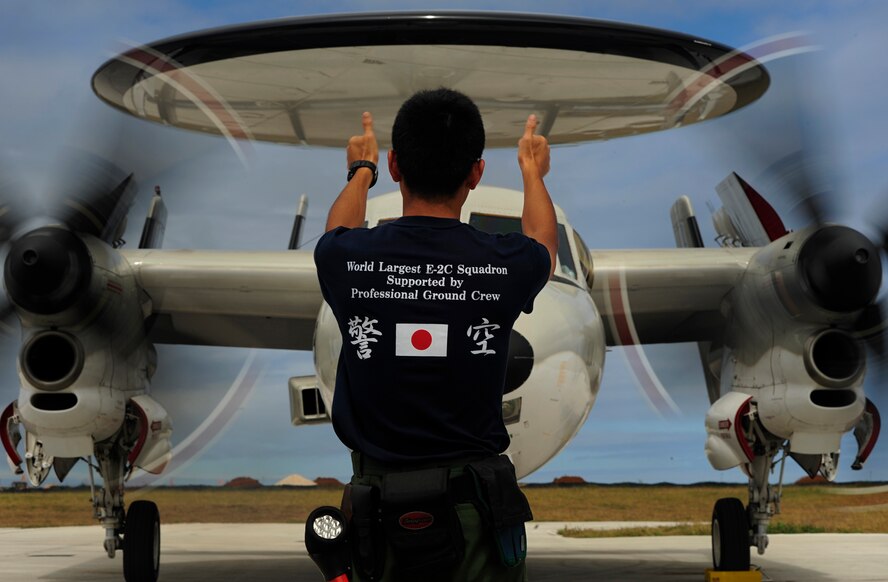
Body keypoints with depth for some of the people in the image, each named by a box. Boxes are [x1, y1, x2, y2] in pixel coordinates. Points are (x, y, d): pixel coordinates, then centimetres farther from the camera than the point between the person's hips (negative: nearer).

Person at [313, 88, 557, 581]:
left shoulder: (349, 260, -8)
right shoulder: (506, 264, -10)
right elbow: (544, 246, 19)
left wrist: (362, 170, 40)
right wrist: (533, 171, 38)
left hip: (380, 516, 1)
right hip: (478, 513, -1)